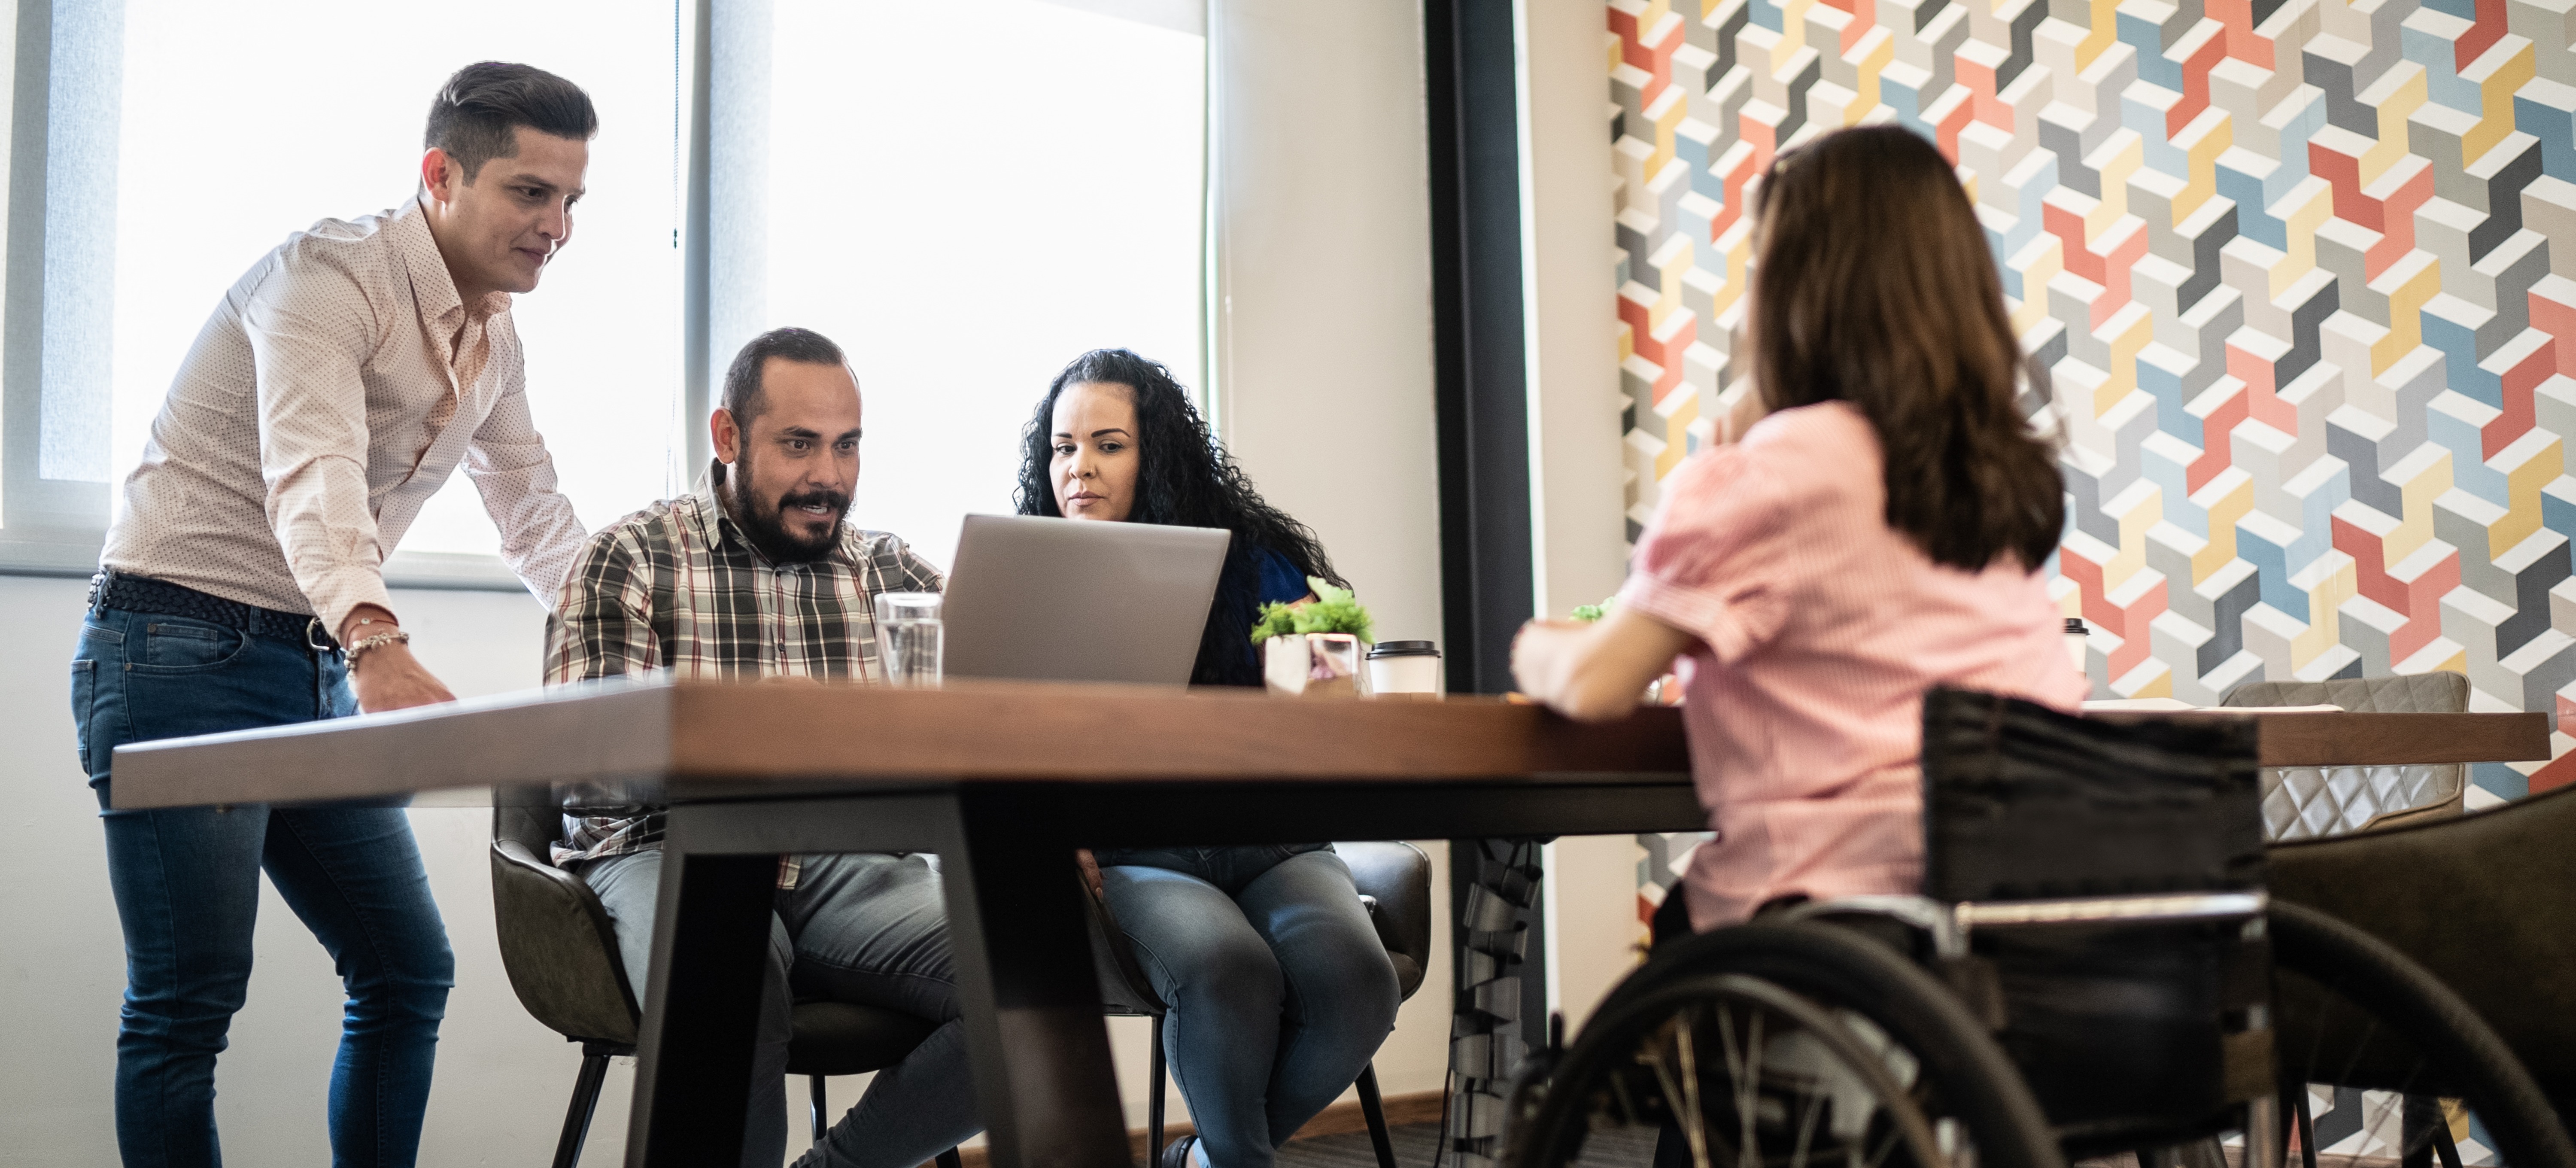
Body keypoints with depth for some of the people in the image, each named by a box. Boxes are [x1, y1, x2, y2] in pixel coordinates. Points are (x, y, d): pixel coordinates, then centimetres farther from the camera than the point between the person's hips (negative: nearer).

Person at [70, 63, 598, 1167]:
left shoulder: (495, 342, 10)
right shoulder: (330, 273, -17)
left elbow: (540, 525, 19)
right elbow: (311, 474, -35)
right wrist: (375, 643, -51)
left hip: (318, 669, 8)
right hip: (179, 649, -8)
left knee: (410, 970, 5)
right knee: (189, 998, -8)